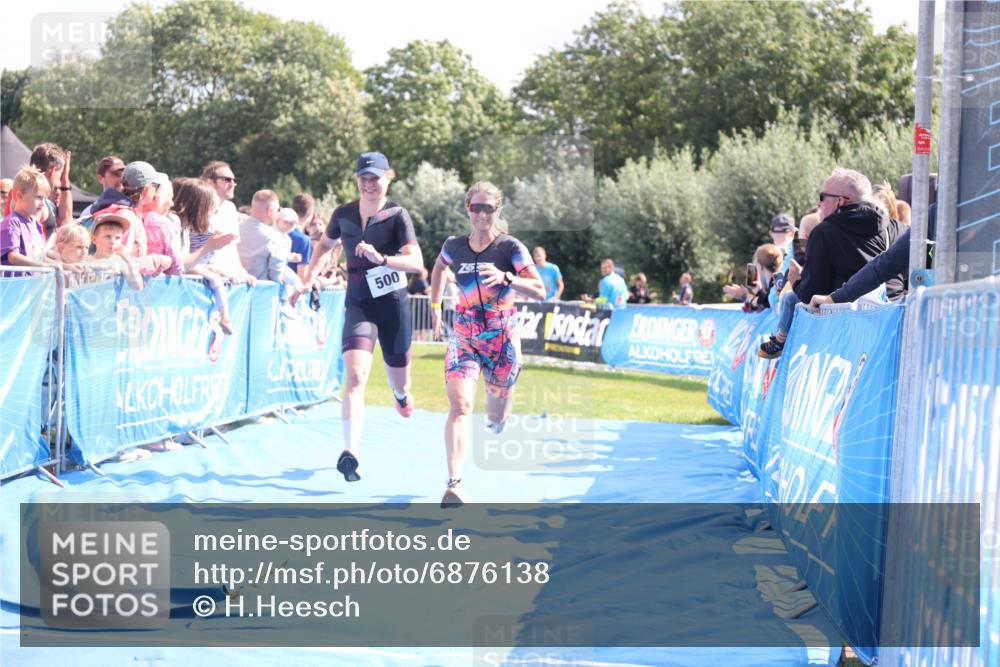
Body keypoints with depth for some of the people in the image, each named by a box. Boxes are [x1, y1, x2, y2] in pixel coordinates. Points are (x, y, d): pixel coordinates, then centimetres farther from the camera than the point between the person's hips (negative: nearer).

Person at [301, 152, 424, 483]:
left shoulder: (397, 215, -8)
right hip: (358, 304, 1)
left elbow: (416, 262, -18)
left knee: (399, 379, 15)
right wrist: (308, 281, 14)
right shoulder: (343, 214, 2)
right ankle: (350, 453, -28)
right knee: (355, 375, -20)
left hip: (393, 304, -1)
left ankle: (401, 392, 56)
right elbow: (324, 245, 23)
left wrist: (381, 258, -33)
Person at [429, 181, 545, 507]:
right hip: (464, 334, 1)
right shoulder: (454, 246, -1)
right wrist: (435, 304, 19)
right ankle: (454, 484, -30)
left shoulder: (510, 247, -10)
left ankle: (495, 419, 54)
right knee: (460, 405, -20)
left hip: (502, 336, -1)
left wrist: (505, 277, -32)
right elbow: (439, 266, 24)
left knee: (496, 419, 13)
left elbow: (540, 291, -17)